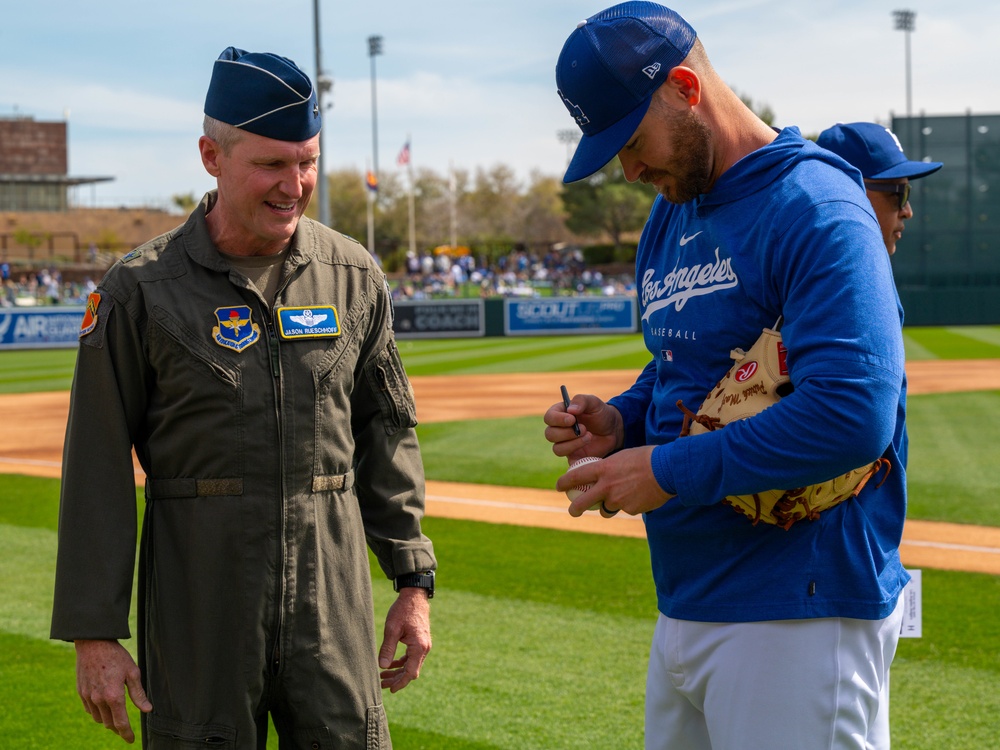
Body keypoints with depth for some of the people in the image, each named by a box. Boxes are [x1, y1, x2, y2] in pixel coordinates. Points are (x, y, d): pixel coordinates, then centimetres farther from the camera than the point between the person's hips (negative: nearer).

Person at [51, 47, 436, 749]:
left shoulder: (355, 276, 6)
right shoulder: (138, 289, -4)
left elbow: (386, 430, 14)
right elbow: (97, 469, -4)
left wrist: (414, 582, 10)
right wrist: (94, 634, -7)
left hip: (332, 587, 3)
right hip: (197, 601, -2)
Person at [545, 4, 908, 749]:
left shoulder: (814, 208, -15)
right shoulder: (669, 218, 14)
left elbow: (854, 415, -26)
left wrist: (669, 471, -20)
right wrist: (620, 423, 5)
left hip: (799, 615, -9)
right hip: (683, 605, 9)